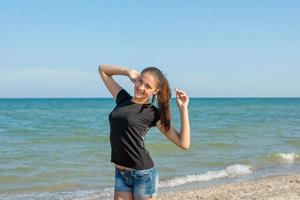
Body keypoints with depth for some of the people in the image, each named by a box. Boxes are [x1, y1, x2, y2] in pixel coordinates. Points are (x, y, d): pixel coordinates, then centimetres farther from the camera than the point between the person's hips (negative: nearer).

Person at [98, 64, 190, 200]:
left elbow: (183, 144, -11)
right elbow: (102, 69, 15)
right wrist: (128, 71, 2)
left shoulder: (154, 114, -7)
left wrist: (183, 108, -15)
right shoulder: (123, 99, 5)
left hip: (143, 174, -5)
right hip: (120, 174, 5)